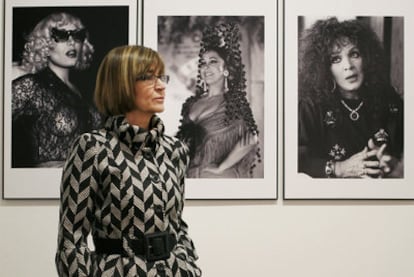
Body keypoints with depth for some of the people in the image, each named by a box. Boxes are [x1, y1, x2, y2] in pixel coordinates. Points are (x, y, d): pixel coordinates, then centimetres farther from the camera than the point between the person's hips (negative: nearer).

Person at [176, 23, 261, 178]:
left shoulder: (234, 103, -7)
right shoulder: (191, 104, 8)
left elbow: (251, 140, -20)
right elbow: (183, 139, 14)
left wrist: (221, 167, -17)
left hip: (220, 177, -4)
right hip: (190, 175, 4)